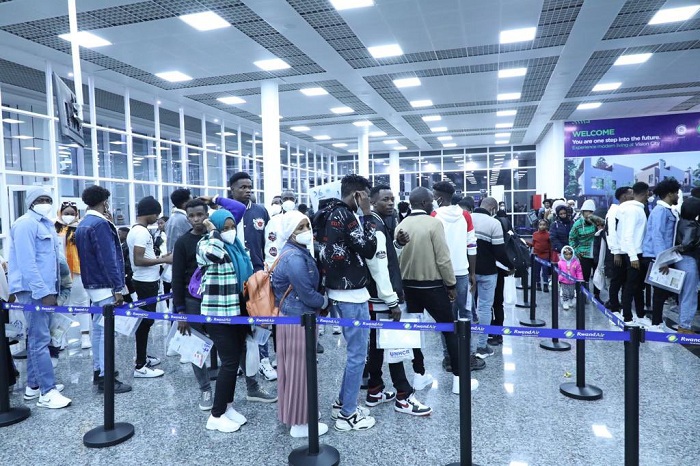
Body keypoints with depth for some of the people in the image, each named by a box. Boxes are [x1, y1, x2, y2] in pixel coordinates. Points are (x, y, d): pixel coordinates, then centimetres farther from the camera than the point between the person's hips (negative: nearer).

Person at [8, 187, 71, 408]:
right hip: (33, 290, -9)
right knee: (40, 339, -8)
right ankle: (47, 392, -5)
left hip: (44, 288, 9)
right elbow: (27, 263, -19)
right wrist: (43, 292, -21)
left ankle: (34, 385, 23)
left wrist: (50, 289, 14)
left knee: (36, 338, 14)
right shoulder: (26, 224, -11)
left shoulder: (46, 224, 16)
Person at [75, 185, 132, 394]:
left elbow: (86, 256, 18)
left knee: (98, 329, 16)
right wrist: (118, 287, -21)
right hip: (105, 286, -10)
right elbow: (108, 258, -22)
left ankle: (98, 370, 25)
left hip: (92, 284, 10)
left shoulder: (82, 225, 13)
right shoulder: (100, 224, -17)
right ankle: (105, 378, -2)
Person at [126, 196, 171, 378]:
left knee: (144, 320, 19)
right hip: (146, 282, -11)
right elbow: (138, 260, -25)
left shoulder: (135, 230, 13)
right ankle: (140, 366, 2)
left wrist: (159, 257, 14)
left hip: (145, 281, 11)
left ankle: (143, 357, 31)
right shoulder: (142, 232, -19)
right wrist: (163, 260, -20)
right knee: (145, 321, -4)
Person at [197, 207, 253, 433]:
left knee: (235, 360, 13)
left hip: (237, 310, 8)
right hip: (218, 313, -8)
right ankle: (216, 416, 7)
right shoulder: (207, 244, -11)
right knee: (230, 362, -6)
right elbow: (213, 254, -37)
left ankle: (228, 406, 27)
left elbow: (247, 273, 21)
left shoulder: (236, 245, 11)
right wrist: (213, 231, -20)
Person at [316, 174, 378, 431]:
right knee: (357, 354, 2)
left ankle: (342, 403, 32)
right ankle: (348, 414, 14)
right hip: (351, 293, -10)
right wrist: (367, 214, -13)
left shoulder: (331, 213, 11)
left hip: (340, 291, 10)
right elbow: (369, 250, -18)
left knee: (354, 351, 21)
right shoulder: (346, 215, -18)